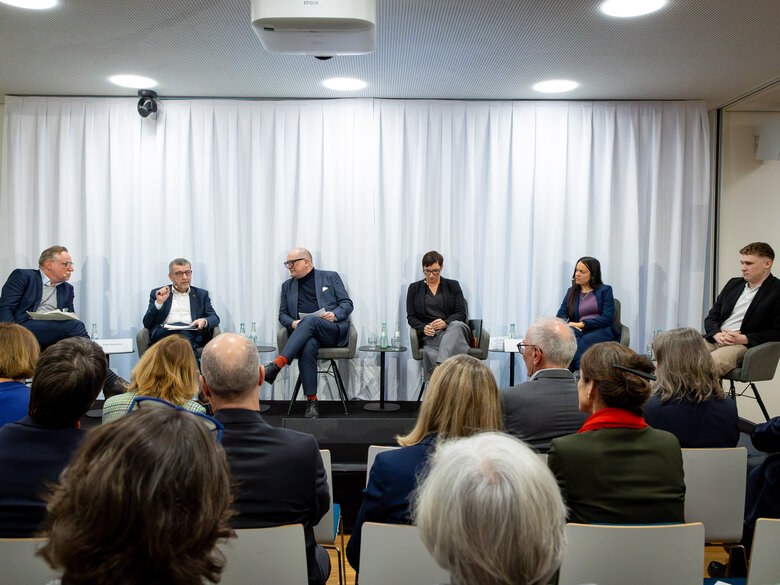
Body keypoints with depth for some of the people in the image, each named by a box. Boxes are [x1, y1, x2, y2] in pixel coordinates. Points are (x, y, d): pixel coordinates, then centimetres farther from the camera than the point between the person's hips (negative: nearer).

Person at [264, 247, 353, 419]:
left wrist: (335, 314, -11)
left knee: (310, 320, -36)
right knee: (307, 346, -36)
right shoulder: (288, 285, 24)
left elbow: (347, 303, 10)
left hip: (333, 331, -2)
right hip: (305, 334, 2)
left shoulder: (330, 277, 15)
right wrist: (293, 323, -3)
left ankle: (277, 364, -44)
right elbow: (283, 314, 21)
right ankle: (311, 401, -35)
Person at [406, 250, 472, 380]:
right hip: (430, 336, 1)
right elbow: (411, 317, 12)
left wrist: (446, 323, -14)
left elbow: (461, 313, 8)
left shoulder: (453, 285, 17)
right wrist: (423, 328, -10)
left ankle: (440, 366, -59)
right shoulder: (414, 288, 17)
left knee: (456, 325, -40)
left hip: (454, 330, -1)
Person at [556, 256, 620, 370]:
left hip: (602, 331, -2)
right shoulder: (571, 291, 21)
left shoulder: (605, 290, 10)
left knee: (584, 341, -37)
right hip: (580, 331, 2)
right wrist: (569, 325, -13)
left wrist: (582, 324, -12)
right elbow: (560, 316, 11)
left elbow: (607, 318, -2)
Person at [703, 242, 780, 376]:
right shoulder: (733, 284, 20)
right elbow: (711, 317, 19)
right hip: (715, 339, 6)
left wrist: (744, 339, -14)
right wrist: (717, 335, -3)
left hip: (745, 346, -5)